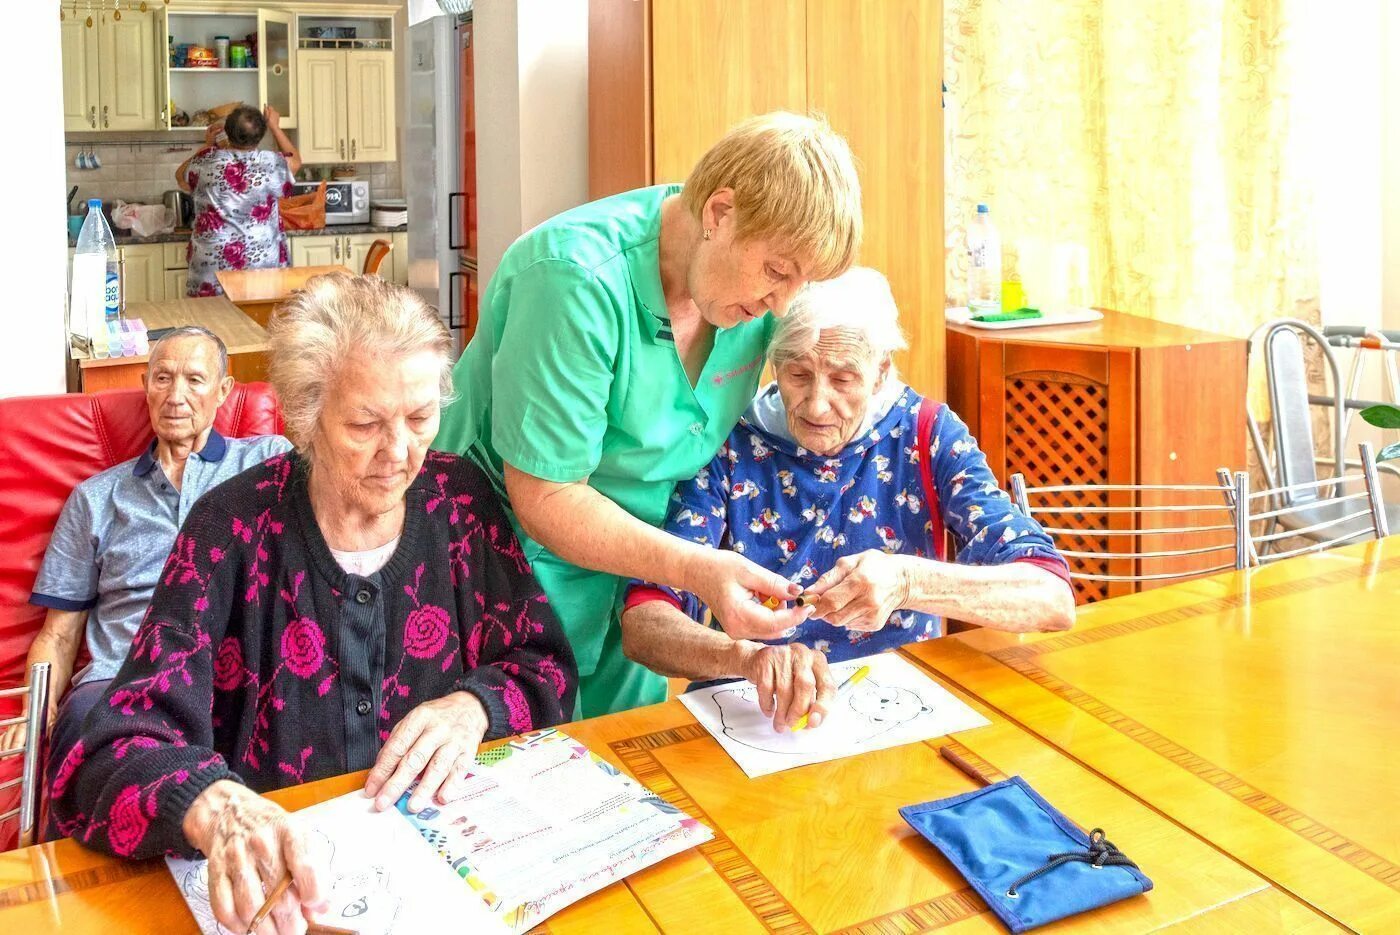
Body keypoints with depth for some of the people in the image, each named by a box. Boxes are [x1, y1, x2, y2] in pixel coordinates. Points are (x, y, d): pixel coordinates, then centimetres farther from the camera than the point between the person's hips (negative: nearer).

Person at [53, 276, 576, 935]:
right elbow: (117, 751, -16)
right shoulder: (234, 528, -9)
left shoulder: (460, 499, -1)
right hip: (275, 880, 0)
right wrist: (214, 809, -36)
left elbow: (549, 668, 5)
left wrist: (475, 706, -15)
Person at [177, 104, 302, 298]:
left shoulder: (206, 161, -4)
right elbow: (295, 160, 17)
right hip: (263, 263, -1)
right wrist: (274, 126, 25)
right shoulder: (271, 164, -7)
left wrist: (209, 145, 23)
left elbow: (181, 177, 19)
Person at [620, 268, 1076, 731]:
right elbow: (642, 623, -15)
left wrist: (907, 581, -31)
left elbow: (1053, 598, -13)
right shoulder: (731, 447, -5)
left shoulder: (927, 434, -3)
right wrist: (748, 657, -35)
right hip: (756, 713, 0)